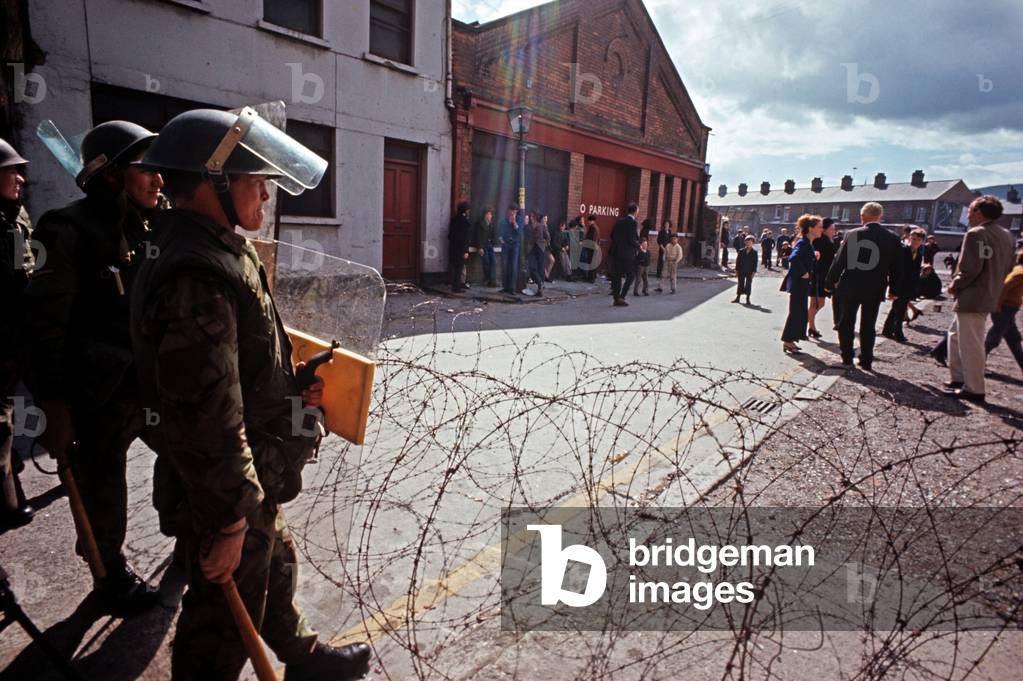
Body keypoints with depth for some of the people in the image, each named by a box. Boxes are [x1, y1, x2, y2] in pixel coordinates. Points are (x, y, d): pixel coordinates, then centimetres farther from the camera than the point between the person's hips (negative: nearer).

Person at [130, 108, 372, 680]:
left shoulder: (221, 254, 6)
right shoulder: (198, 279, -29)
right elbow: (207, 419, -29)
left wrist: (291, 390, 5)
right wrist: (229, 522, -22)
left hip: (253, 479, 11)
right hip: (226, 495, -11)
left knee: (276, 568, 29)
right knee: (224, 618, 12)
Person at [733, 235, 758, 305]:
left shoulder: (754, 252, 0)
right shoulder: (741, 251, 4)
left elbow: (755, 263, -1)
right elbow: (738, 261, 5)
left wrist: (754, 272, -7)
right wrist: (737, 270, 1)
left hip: (750, 272, -2)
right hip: (741, 271, 2)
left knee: (748, 284, 2)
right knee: (740, 284, 7)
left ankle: (747, 299, 9)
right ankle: (737, 297, 14)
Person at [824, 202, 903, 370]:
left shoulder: (852, 234, -11)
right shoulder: (892, 239, -3)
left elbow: (839, 261, -9)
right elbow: (896, 268, 2)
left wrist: (830, 282, 0)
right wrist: (894, 289, 13)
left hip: (850, 287, -2)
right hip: (875, 289, 2)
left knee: (846, 323, 11)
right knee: (868, 326, 12)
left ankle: (847, 358, 15)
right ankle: (866, 361, 15)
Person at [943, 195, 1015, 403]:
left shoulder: (976, 234, -16)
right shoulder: (1006, 235, 13)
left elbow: (970, 268, -22)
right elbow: (1007, 267, 17)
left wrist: (955, 285, -7)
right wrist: (992, 285, 19)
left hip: (971, 298, -10)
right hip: (990, 297, 10)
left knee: (970, 345, -2)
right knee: (956, 335, 21)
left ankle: (973, 390, 5)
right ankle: (960, 379, 24)